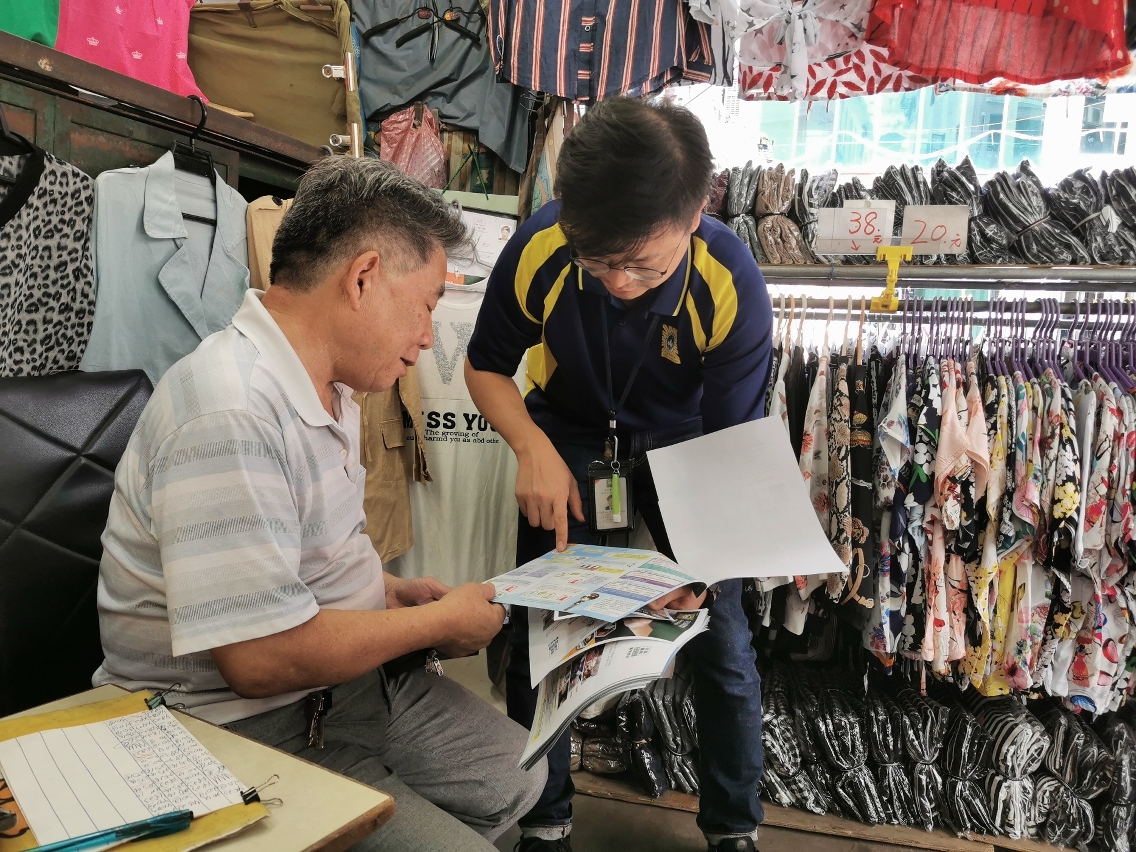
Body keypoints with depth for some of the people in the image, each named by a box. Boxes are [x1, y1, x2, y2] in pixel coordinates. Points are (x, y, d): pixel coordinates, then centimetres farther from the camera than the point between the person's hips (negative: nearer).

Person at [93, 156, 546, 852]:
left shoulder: (328, 390, 7)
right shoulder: (229, 415, -28)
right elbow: (263, 657, -30)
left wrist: (389, 591, 3)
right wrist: (441, 619, -17)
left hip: (352, 678, 9)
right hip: (243, 726, -9)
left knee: (522, 774, 14)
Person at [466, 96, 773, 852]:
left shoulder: (732, 289, -30)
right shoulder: (538, 251, -27)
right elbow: (487, 366, -9)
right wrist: (534, 450, -27)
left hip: (679, 441, 0)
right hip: (570, 433, 1)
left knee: (722, 637, -3)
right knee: (539, 629, -1)